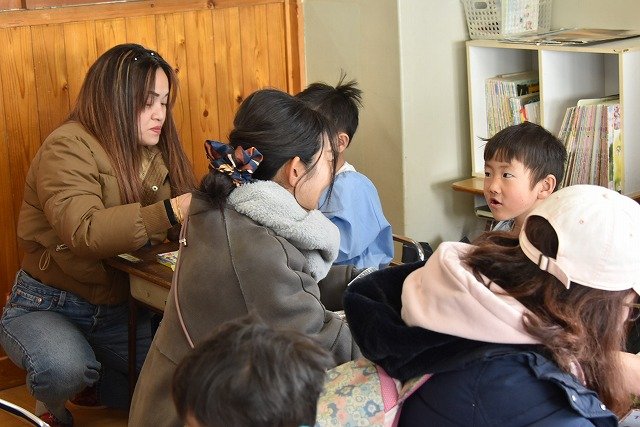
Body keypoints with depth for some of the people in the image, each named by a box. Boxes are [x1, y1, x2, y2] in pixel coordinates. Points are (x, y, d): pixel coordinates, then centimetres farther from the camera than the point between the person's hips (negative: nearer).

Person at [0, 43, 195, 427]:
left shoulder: (153, 151, 4)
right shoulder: (69, 147, -19)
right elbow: (84, 232, -34)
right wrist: (169, 212, -44)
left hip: (118, 309, 6)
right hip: (47, 306, -6)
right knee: (64, 367, -36)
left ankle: (95, 384, 23)